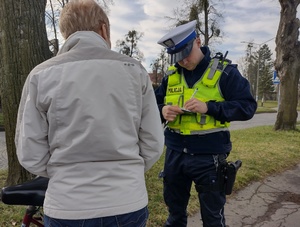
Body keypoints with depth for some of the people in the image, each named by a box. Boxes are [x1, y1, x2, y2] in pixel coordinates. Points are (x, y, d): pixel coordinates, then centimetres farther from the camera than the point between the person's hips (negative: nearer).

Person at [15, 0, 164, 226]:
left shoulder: (41, 75, -5)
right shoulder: (134, 69, -4)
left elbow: (30, 155, -4)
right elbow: (153, 144, -2)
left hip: (67, 208, 0)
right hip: (128, 204, 1)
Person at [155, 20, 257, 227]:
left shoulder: (224, 71, -6)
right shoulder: (171, 75, 6)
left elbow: (247, 106, -11)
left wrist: (208, 107, -24)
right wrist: (163, 111, -14)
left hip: (208, 156, -4)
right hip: (175, 153, 4)